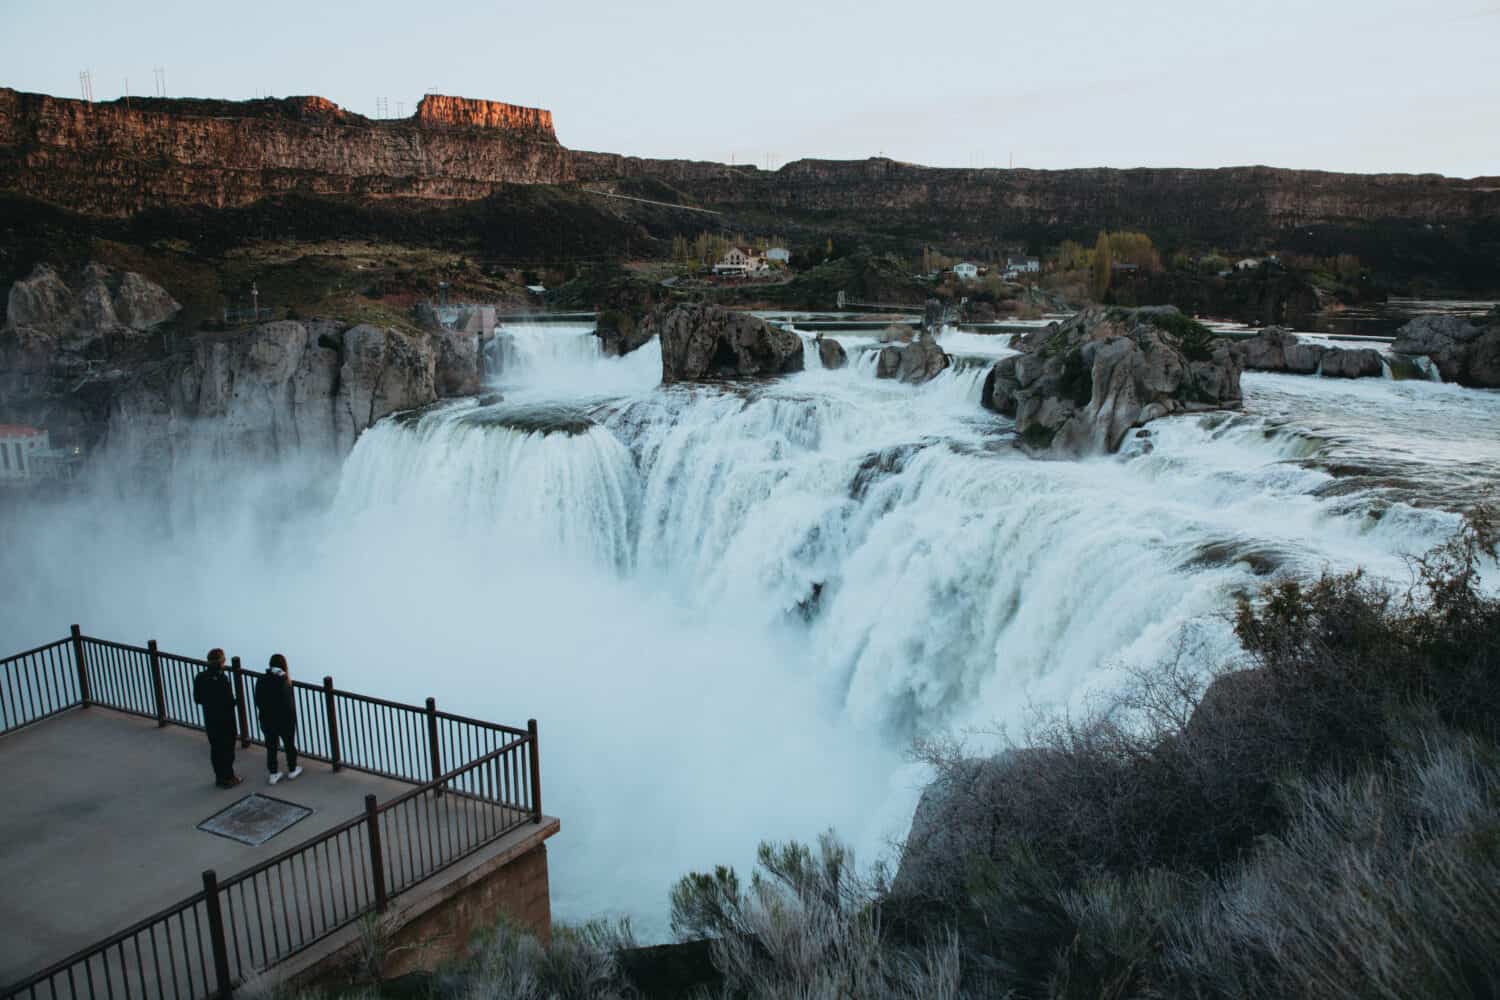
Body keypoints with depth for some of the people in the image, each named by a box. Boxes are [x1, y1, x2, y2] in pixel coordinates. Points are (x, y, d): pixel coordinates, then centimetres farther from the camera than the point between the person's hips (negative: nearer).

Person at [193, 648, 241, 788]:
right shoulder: (221, 679, -24)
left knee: (215, 748, 17)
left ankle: (219, 777, 27)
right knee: (227, 748, 8)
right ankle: (228, 778, 16)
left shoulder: (200, 677, -3)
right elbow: (229, 701, -23)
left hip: (209, 719, 6)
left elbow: (197, 698, 5)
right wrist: (236, 702, -3)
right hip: (225, 720, -6)